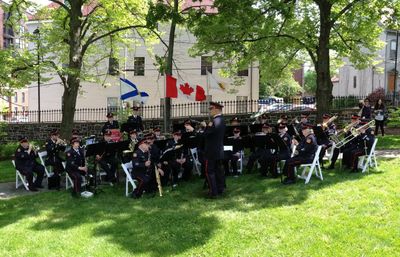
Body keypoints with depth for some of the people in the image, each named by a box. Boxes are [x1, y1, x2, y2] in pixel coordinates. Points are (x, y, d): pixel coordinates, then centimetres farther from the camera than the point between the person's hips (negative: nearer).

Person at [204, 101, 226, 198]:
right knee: (218, 169, 16)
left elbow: (206, 134, -21)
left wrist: (208, 126, -7)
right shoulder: (221, 120, 9)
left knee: (210, 171, -3)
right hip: (219, 150, 9)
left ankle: (213, 192, -2)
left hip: (212, 151, -9)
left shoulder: (215, 121, -22)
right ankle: (220, 189, 25)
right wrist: (209, 127, 2)